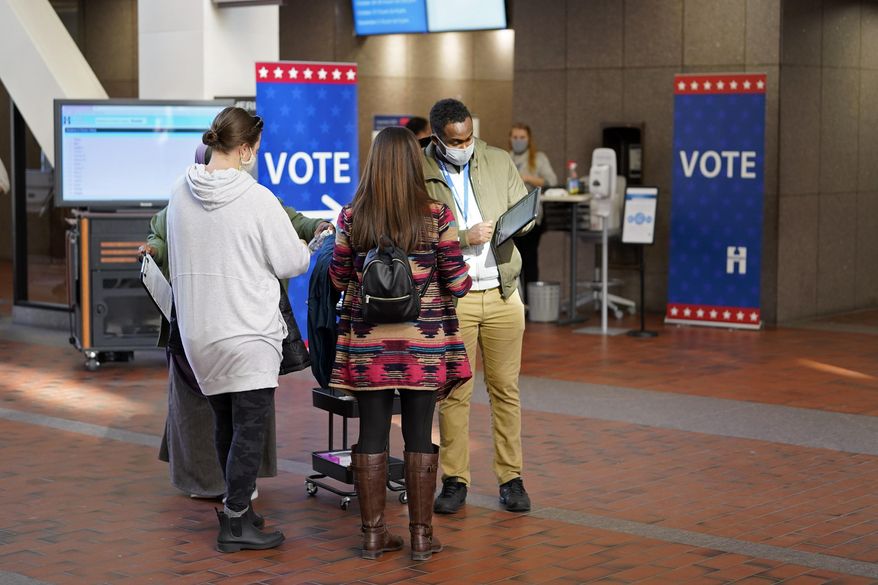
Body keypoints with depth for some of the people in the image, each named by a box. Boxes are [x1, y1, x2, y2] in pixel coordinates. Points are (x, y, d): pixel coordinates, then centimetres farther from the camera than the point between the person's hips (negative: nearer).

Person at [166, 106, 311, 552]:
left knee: (225, 422, 17)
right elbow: (292, 263, -8)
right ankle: (235, 524, 3)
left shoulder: (181, 194, 2)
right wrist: (301, 247, 14)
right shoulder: (257, 198, -15)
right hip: (247, 331, -6)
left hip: (197, 329, 6)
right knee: (250, 426, 1)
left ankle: (237, 506, 28)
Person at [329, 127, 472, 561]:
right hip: (423, 343, -1)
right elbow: (457, 283, -5)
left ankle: (373, 533, 15)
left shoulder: (351, 217, -3)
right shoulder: (437, 217, -7)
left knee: (372, 434, 8)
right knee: (420, 436, 6)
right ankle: (422, 536, 12)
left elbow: (338, 279, 6)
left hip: (368, 343, 1)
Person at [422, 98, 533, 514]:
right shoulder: (417, 174, -4)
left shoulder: (499, 162, 6)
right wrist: (465, 237, -19)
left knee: (506, 389, 6)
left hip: (502, 294, 3)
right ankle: (455, 480, 12)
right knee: (454, 392, 2)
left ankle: (511, 478, 14)